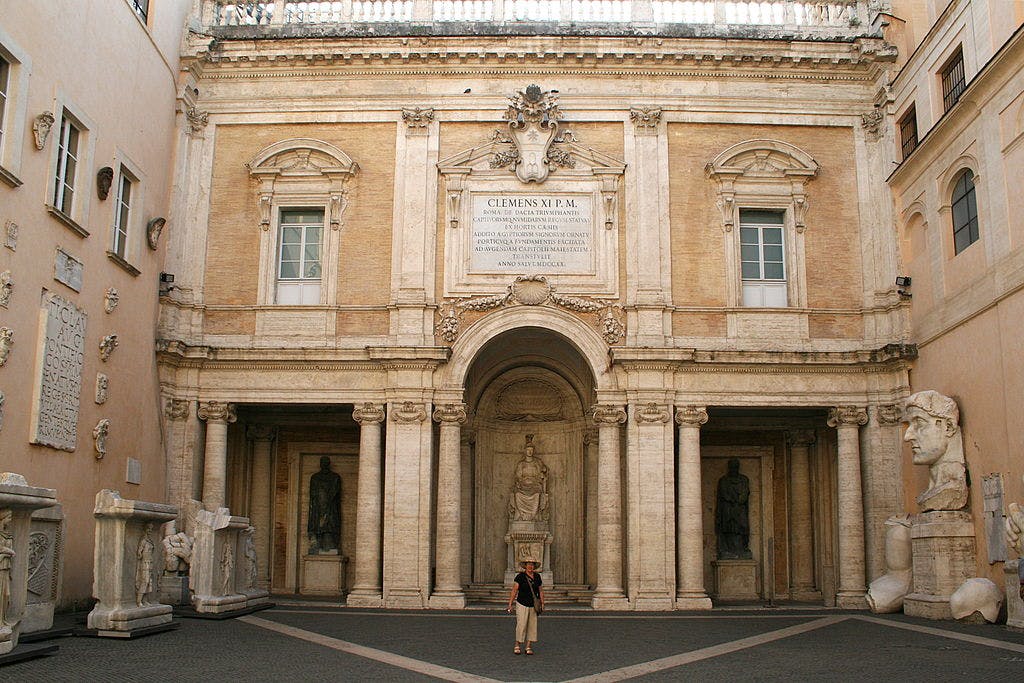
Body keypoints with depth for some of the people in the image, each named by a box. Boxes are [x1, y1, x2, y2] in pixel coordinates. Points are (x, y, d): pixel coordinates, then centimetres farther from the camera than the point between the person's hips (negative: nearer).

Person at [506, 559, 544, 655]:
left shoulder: (537, 576, 6)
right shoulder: (520, 576, -7)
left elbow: (540, 591, 15)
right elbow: (514, 590, -9)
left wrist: (542, 603, 9)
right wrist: (510, 604, -13)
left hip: (533, 605, 4)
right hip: (522, 604, -4)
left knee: (532, 626, 4)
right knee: (521, 625, -9)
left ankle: (528, 647, 12)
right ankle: (517, 646, 4)